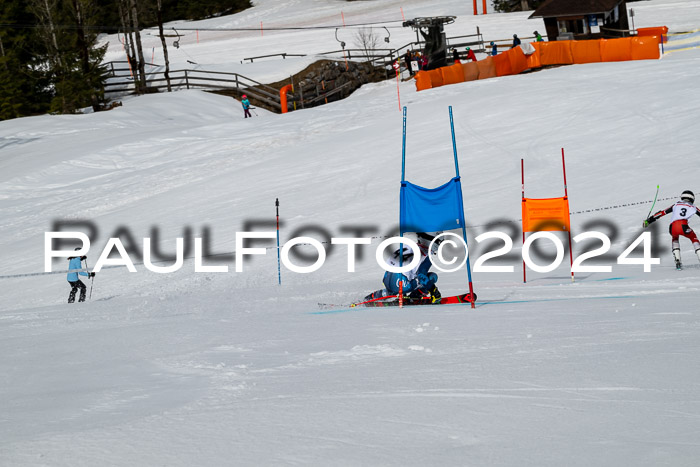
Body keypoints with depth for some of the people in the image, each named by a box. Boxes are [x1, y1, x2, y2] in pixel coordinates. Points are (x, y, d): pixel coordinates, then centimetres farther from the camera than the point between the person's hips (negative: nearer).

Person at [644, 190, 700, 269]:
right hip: (683, 227, -2)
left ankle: (677, 261, 20)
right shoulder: (693, 207, 25)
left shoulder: (676, 204, 29)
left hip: (672, 228, 2)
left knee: (675, 239, 36)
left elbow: (662, 212, 27)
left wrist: (649, 220, 30)